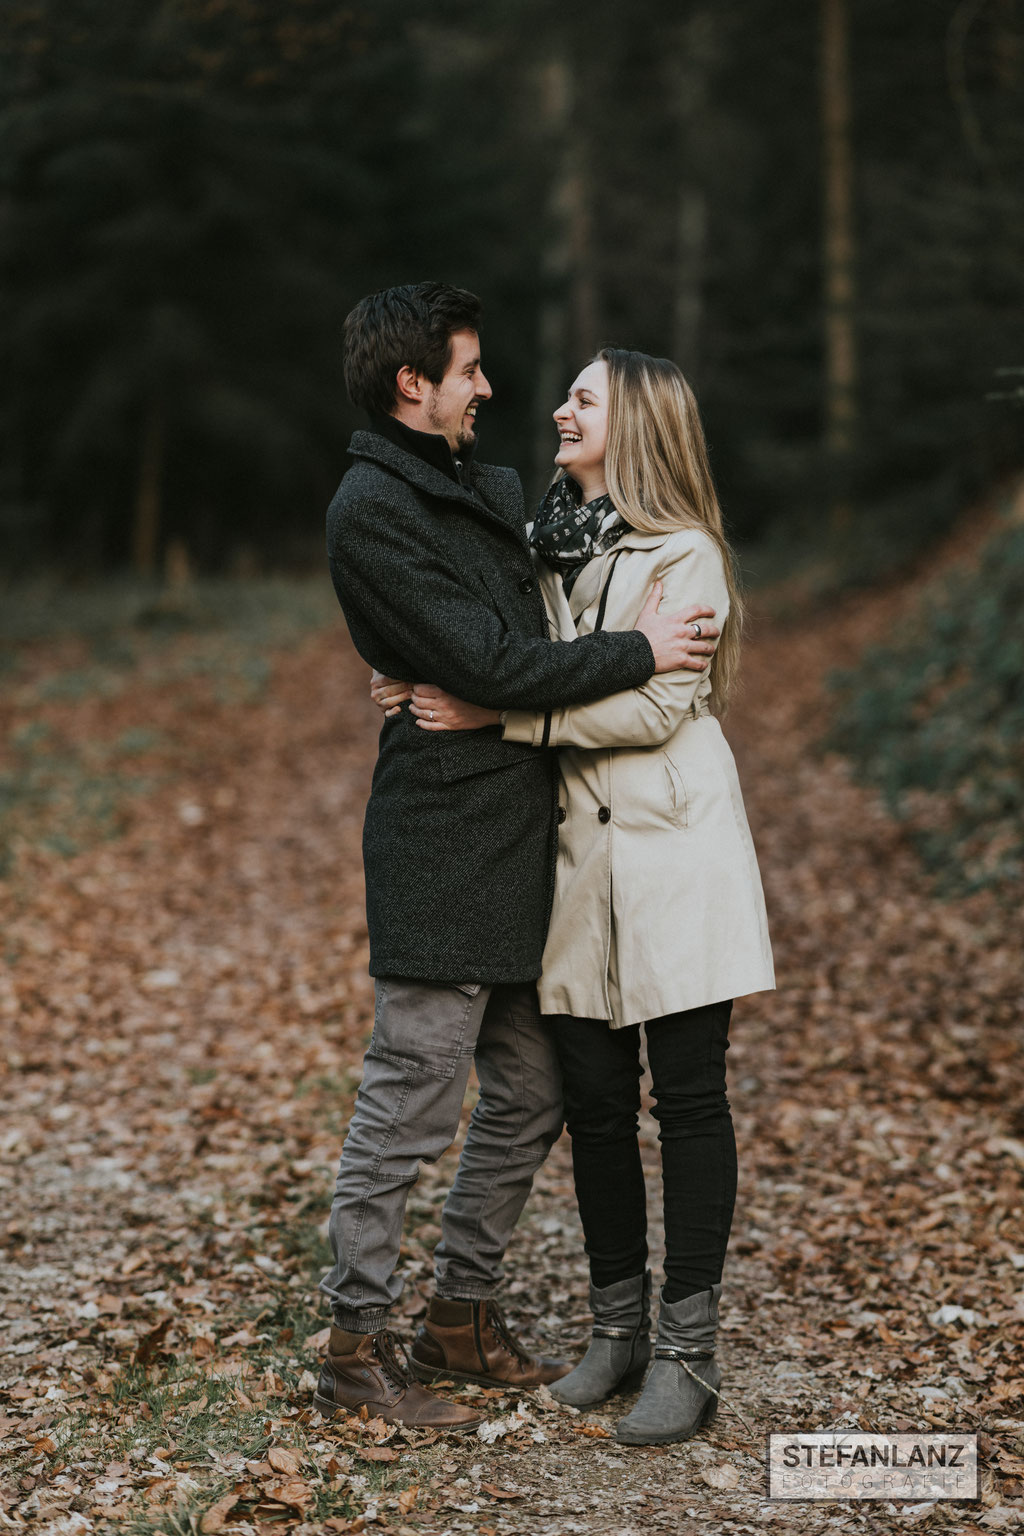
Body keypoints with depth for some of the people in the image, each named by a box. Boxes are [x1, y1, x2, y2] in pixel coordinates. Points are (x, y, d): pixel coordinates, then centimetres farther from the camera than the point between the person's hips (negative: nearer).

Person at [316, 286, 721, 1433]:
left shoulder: (488, 491, 17)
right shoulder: (372, 509, -12)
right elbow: (488, 662, -18)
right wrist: (638, 652, -11)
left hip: (518, 841, 9)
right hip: (439, 848, -9)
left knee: (528, 1094, 14)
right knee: (408, 1107, -2)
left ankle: (462, 1316, 27)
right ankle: (356, 1347, 12)